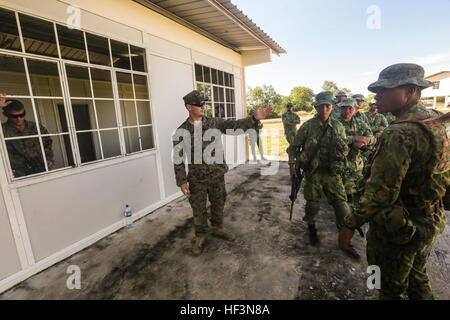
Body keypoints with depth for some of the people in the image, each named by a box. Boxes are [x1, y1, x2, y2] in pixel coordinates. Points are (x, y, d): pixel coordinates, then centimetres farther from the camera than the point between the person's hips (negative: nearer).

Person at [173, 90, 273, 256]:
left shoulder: (214, 122, 0)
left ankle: (218, 228, 44)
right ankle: (200, 236, 34)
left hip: (217, 175, 3)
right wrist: (182, 182, -7)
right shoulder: (181, 132, -7)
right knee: (198, 209, 11)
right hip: (197, 179, -2)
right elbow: (178, 159, -5)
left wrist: (255, 118, -25)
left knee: (218, 204, 19)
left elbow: (234, 125, -10)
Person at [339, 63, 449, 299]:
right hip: (429, 225, 9)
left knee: (392, 289, 15)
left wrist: (351, 225, -21)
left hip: (396, 230, -8)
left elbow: (380, 193, -29)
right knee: (417, 280, 29)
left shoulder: (399, 134, -27)